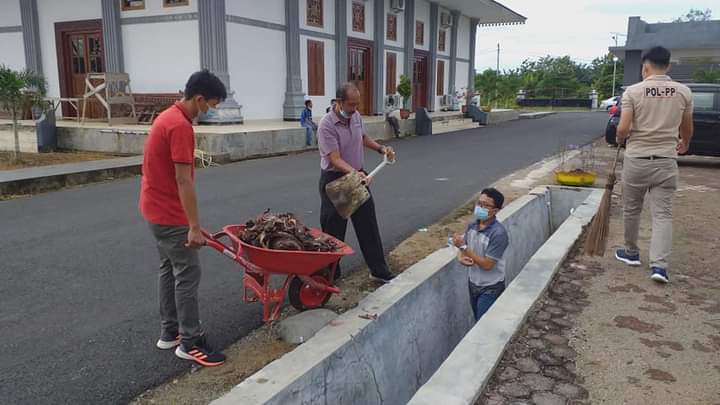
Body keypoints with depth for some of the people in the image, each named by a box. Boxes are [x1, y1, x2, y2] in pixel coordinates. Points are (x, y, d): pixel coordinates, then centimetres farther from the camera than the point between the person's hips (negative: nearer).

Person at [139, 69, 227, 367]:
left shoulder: (168, 116, 11)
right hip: (170, 214, -10)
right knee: (188, 274, -3)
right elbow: (183, 180, -25)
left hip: (157, 208, 10)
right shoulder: (181, 126, -22)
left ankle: (170, 332, 27)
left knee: (170, 269, 17)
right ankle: (190, 342, 5)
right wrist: (194, 227, -23)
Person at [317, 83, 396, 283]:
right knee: (333, 230, 4)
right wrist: (355, 173, -42)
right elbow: (335, 160, -28)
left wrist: (381, 148, 6)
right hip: (335, 180, -6)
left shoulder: (356, 116, 0)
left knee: (368, 225, 9)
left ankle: (379, 270, 19)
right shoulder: (327, 125, -22)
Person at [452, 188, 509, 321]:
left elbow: (486, 264, -25)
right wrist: (460, 257, -17)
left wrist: (463, 247, -26)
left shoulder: (498, 233, -25)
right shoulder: (472, 225, -4)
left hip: (490, 289, -7)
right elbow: (463, 247, 8)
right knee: (478, 323, 21)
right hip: (473, 284, 7)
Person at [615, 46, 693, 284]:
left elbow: (623, 129, -13)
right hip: (666, 161, 2)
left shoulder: (633, 91, -7)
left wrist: (620, 141, 11)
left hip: (636, 160, -2)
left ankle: (631, 253, 29)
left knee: (631, 209, 15)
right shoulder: (683, 92, 3)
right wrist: (685, 144, 35)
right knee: (663, 214, 4)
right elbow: (687, 129, 13)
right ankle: (659, 265, -5)